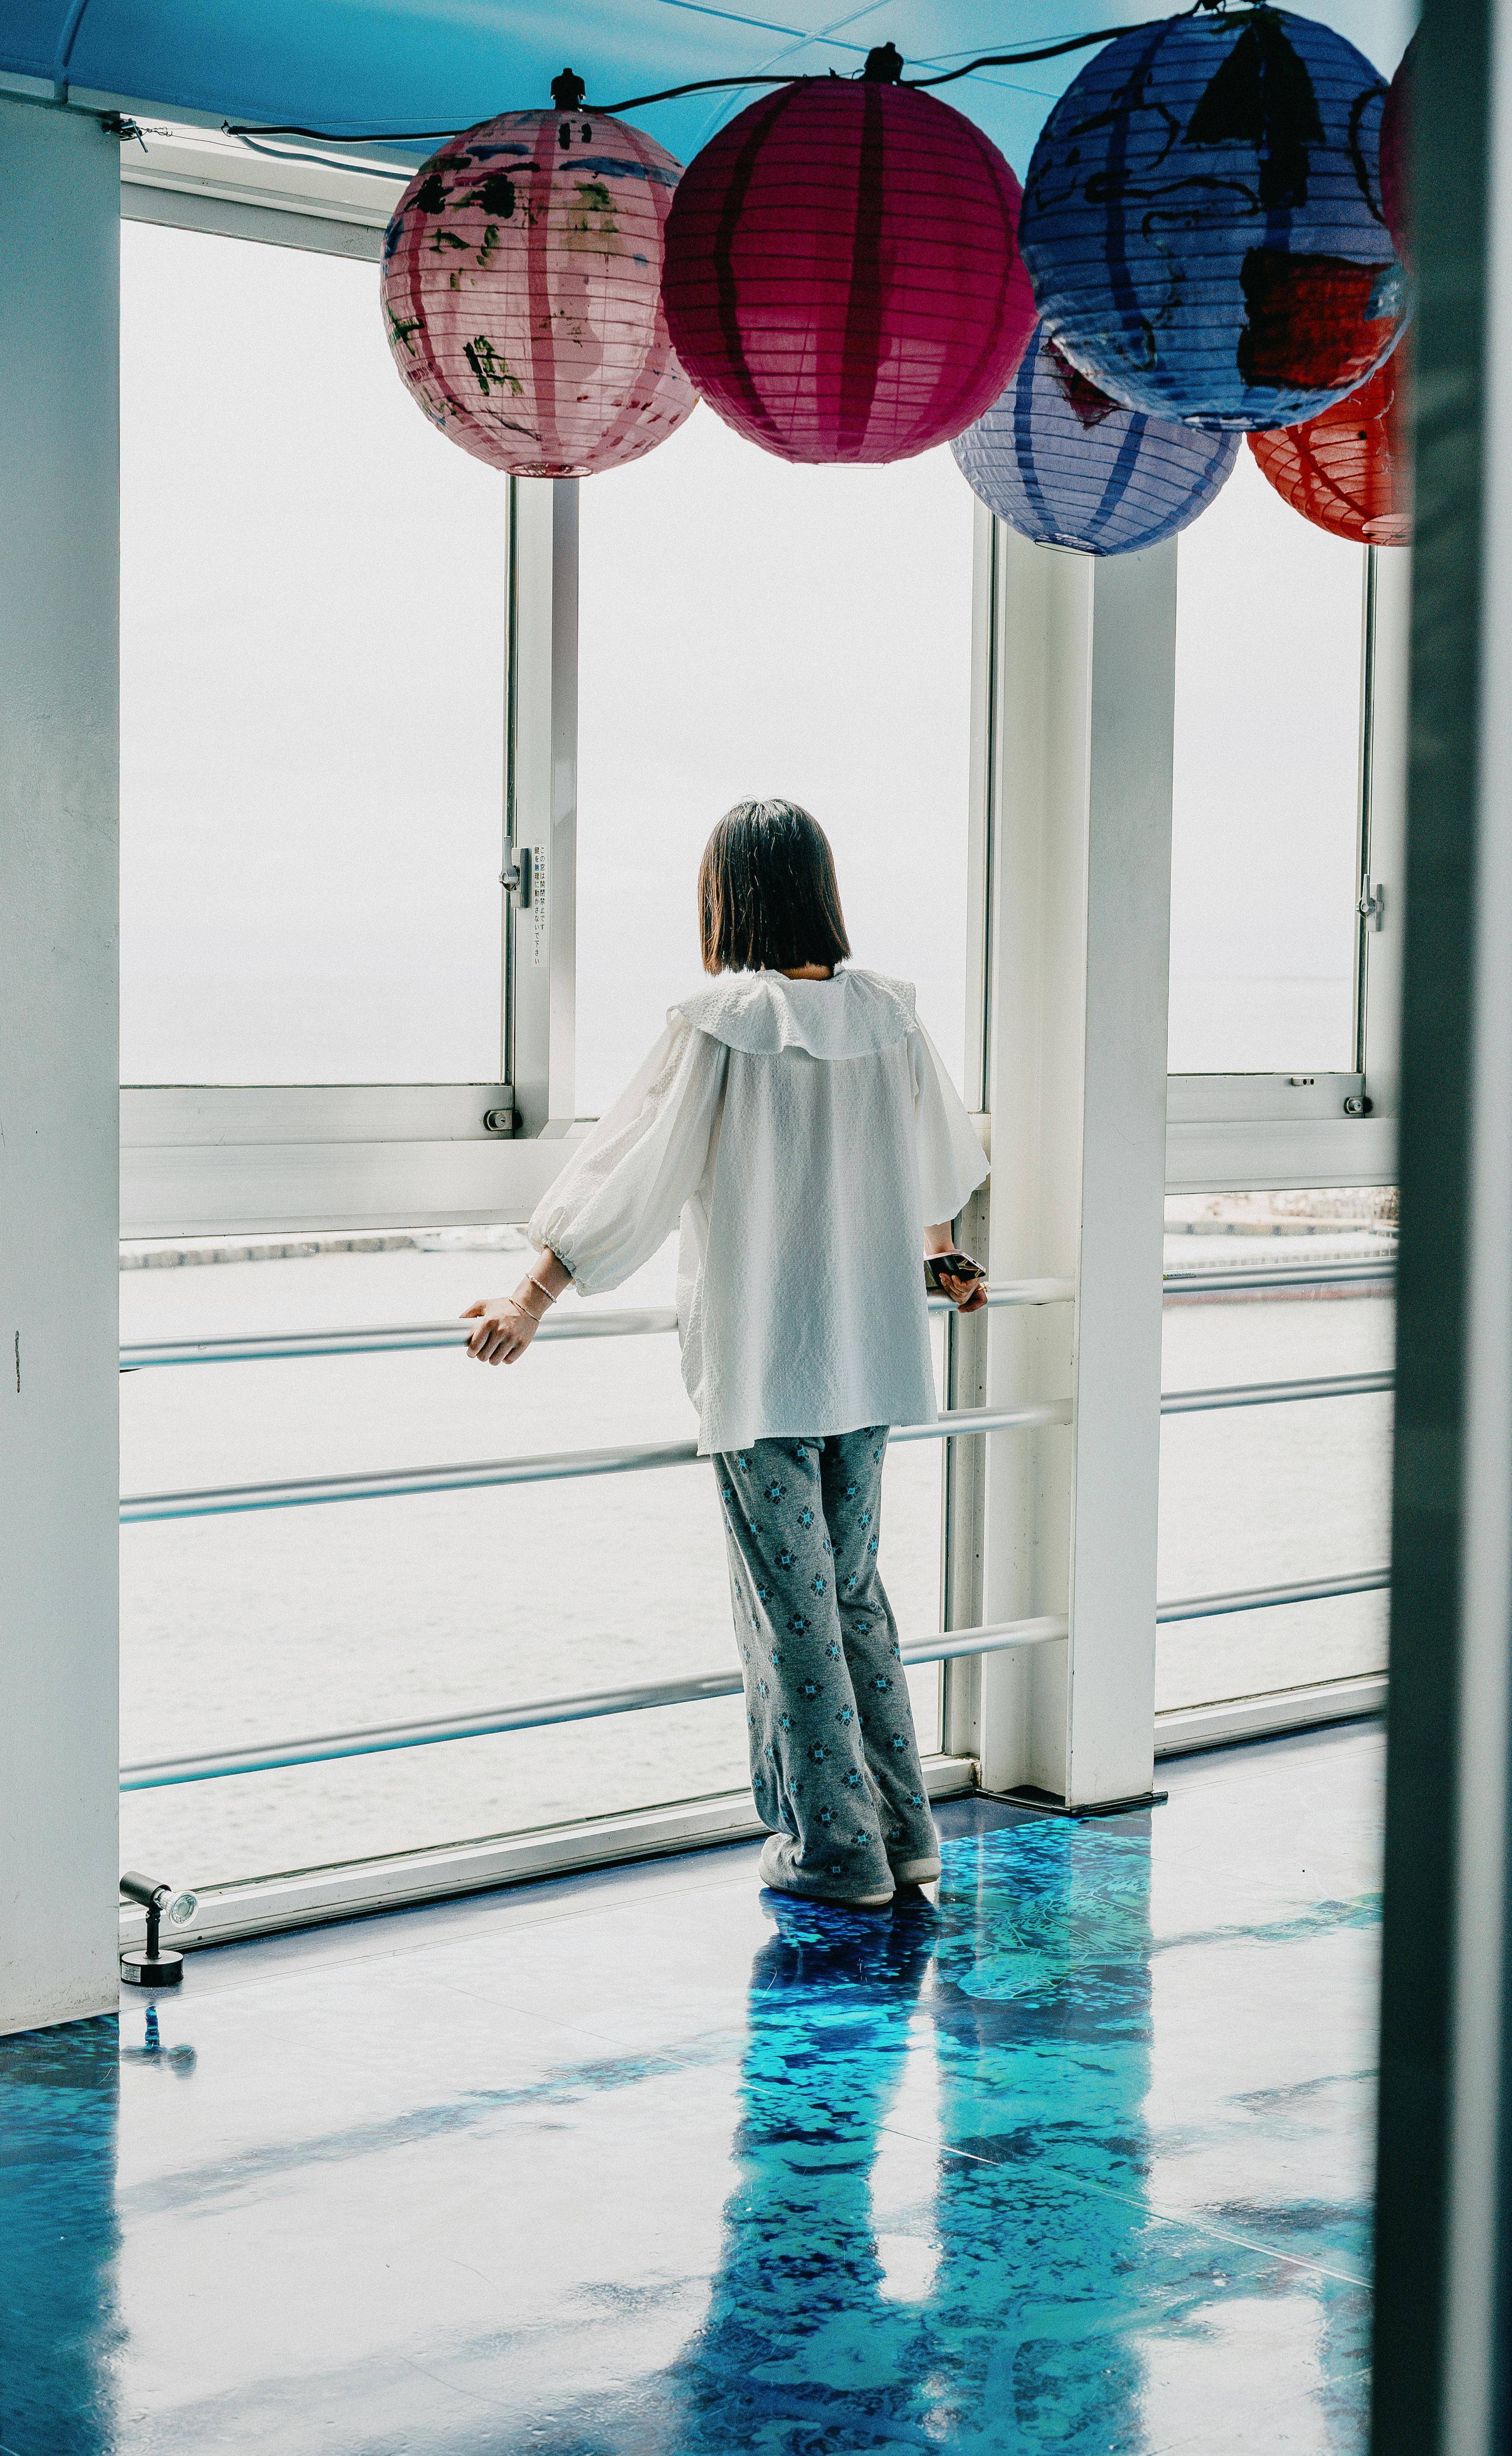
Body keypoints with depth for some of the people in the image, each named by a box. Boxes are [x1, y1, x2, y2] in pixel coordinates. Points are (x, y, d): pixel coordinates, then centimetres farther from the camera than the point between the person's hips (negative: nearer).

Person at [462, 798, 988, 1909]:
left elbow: (624, 1180, -14)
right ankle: (904, 1828, 22)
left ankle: (835, 1847, 11)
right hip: (868, 1350, 6)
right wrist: (940, 1255, 40)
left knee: (790, 1605, 4)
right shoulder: (888, 1013, 2)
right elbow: (935, 1160, 20)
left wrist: (529, 1304, -7)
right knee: (855, 1589, 17)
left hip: (758, 1359, -6)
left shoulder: (719, 1025, -15)